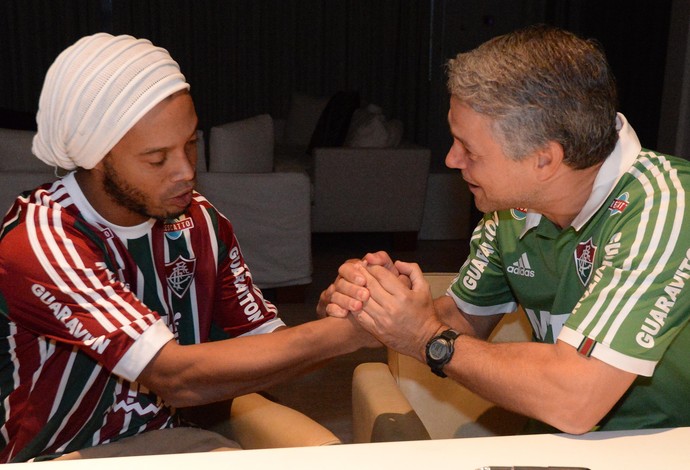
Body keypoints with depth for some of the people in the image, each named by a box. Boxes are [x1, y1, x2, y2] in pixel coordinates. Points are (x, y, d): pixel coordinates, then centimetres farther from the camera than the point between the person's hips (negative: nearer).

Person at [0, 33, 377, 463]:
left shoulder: (200, 222, -5)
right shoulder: (40, 242, -24)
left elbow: (268, 345, -5)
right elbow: (177, 378, -30)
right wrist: (347, 330, -31)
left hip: (160, 438, 5)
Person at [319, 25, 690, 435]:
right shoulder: (514, 208, -5)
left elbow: (573, 399, -31)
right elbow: (466, 318, 8)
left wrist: (430, 339, -19)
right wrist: (379, 303, -11)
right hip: (570, 436, 5)